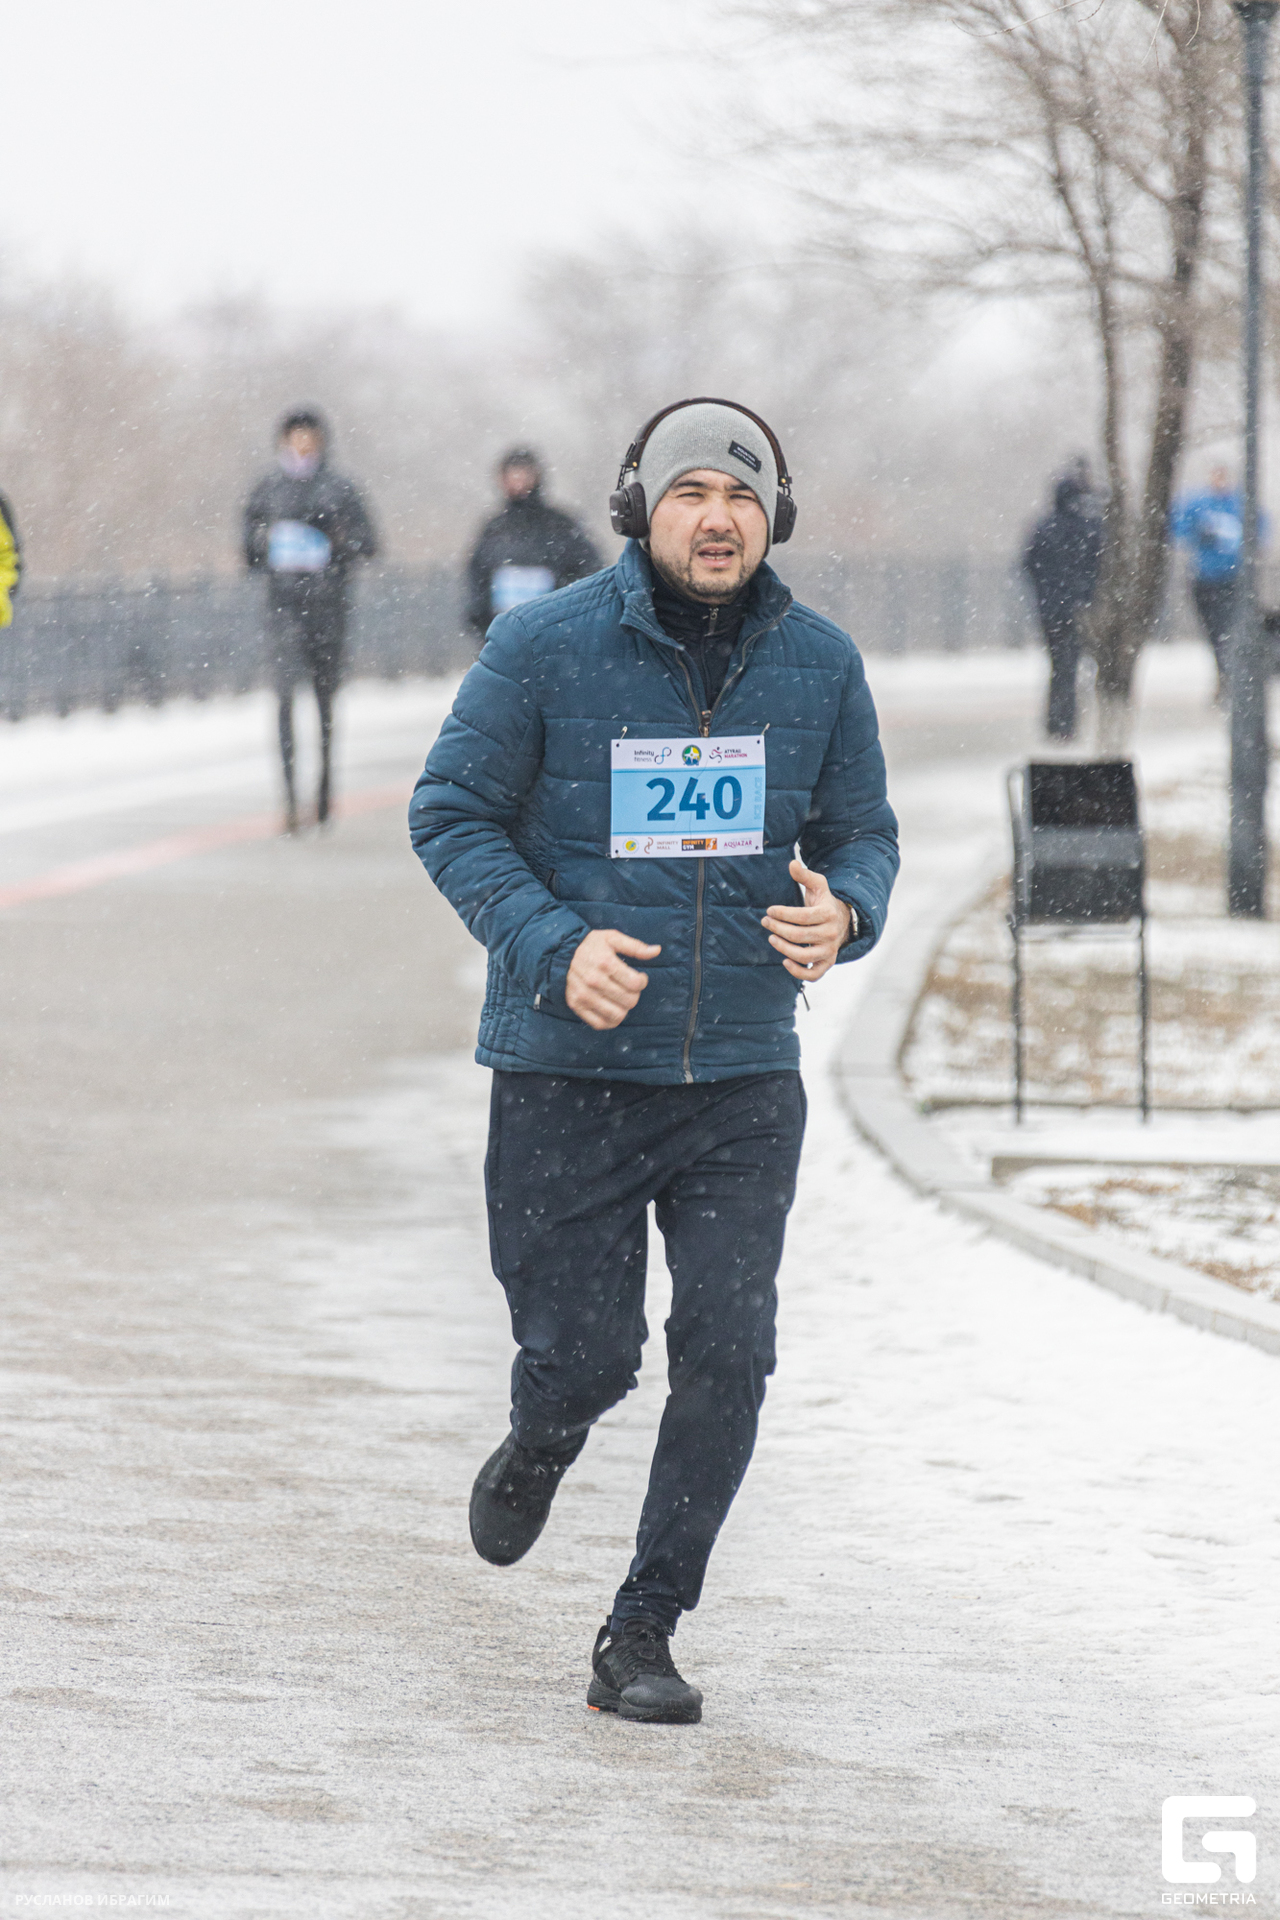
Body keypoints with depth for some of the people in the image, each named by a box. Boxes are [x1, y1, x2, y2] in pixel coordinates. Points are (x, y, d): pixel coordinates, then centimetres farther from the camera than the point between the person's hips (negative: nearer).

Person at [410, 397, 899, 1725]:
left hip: (745, 1079, 2)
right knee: (582, 1358, -1)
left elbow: (861, 832, 13)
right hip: (567, 1069, -2)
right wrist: (551, 944, -17)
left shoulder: (819, 666, 2)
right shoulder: (545, 647, -7)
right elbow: (451, 814, -2)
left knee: (726, 1358, -8)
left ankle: (640, 1638, 5)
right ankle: (538, 1448, 38)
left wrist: (845, 913, -11)